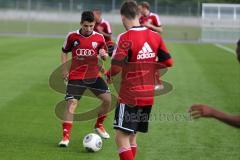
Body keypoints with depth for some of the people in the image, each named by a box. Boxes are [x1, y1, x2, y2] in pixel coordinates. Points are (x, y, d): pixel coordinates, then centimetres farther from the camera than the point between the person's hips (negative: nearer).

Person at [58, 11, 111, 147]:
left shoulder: (99, 37, -1)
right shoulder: (72, 36, -4)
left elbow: (105, 57, 9)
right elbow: (64, 52, 11)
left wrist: (103, 54, -16)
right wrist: (64, 69, 1)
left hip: (94, 75, 2)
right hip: (76, 76, -2)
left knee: (108, 99, -7)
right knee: (71, 104, -11)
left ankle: (99, 125, 18)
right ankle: (66, 136, -7)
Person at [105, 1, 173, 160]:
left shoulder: (125, 38, -15)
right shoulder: (155, 36, 4)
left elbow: (116, 66, -22)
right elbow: (168, 62, 9)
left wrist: (109, 75, -2)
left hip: (129, 97, -7)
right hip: (149, 96, 7)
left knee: (122, 137, -4)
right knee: (132, 137, 18)